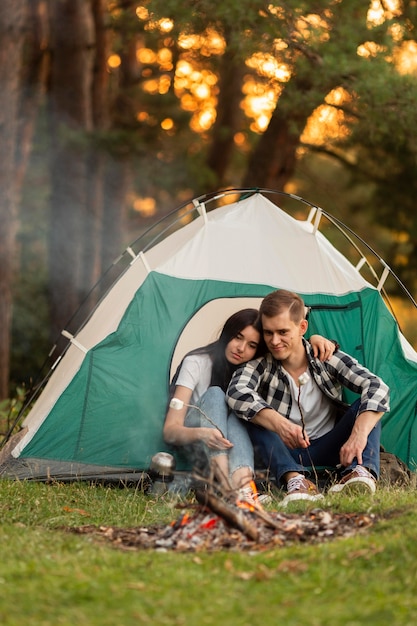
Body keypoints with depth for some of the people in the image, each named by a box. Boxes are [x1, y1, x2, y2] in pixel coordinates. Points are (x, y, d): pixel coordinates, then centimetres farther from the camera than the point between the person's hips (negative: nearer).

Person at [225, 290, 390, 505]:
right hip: (285, 453, -1)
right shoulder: (259, 366, -12)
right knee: (256, 414, -27)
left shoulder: (327, 359, -11)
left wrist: (359, 434, -41)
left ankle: (361, 471, -43)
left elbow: (377, 388, -23)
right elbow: (236, 392, -34)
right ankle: (294, 479, -47)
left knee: (368, 404, -20)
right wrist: (279, 424, -50)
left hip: (329, 449, 1)